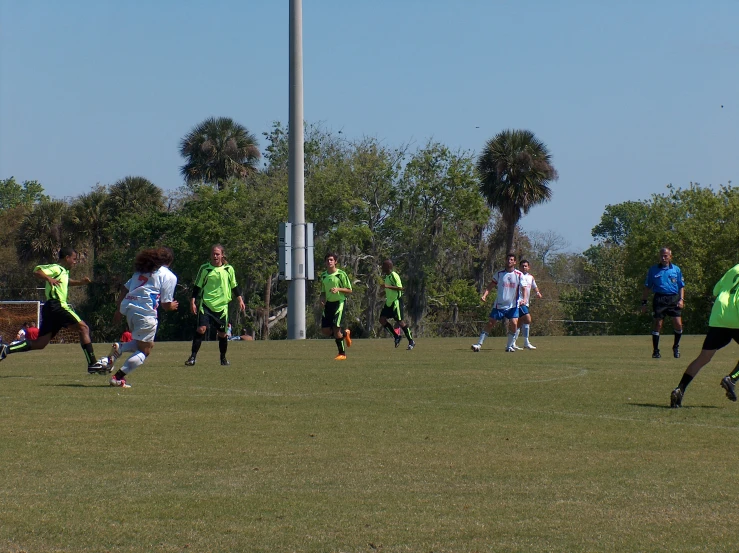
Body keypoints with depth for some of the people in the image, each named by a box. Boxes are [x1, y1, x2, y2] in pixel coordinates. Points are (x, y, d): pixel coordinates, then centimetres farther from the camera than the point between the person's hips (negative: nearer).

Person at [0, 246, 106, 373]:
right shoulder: (56, 268, -4)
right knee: (83, 328, -9)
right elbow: (37, 271, -16)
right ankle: (92, 364, -14)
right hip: (56, 305, -10)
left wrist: (80, 282, 31)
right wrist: (49, 278, -33)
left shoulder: (64, 271, 25)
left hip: (50, 309, 10)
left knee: (40, 343, 5)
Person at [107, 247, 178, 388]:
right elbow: (166, 304, 1)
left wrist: (118, 310, 24)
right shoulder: (169, 276, 4)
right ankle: (118, 377, -8)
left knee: (144, 344, 24)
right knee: (144, 351, 5)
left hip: (128, 307, 7)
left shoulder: (142, 270, 22)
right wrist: (172, 306, 23)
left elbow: (124, 289, 20)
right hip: (145, 312, -7)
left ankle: (119, 348, -2)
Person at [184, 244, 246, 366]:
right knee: (201, 329, -17)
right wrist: (193, 301, -3)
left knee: (222, 333, 7)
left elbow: (234, 286, 16)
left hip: (222, 306, 2)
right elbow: (197, 286, 4)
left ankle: (223, 358, 25)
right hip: (206, 304, -2)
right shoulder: (204, 268, 1)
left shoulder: (229, 269, 6)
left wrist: (240, 300, 12)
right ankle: (193, 357, -14)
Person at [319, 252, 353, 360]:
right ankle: (345, 334, 27)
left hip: (339, 302, -6)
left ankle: (342, 354, 2)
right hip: (328, 303, 6)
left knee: (336, 328, -15)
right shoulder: (323, 275, 12)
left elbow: (349, 290, -4)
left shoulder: (341, 274, -5)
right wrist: (322, 298, 0)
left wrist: (338, 289, -20)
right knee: (325, 331, 1)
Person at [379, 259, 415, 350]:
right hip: (389, 302, 9)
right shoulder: (387, 276, 13)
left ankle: (411, 341, 1)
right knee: (382, 319, 0)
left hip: (396, 302, -9)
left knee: (400, 321, -9)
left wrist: (387, 286, -30)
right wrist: (385, 293, 16)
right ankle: (397, 336, 9)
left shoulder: (394, 276, -15)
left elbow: (400, 288, -24)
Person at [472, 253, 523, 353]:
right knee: (490, 323, -3)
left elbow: (524, 287, -6)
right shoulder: (499, 274, 3)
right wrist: (484, 295, -11)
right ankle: (479, 344, 2)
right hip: (499, 305, 1)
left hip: (513, 305, -1)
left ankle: (509, 346, 0)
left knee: (514, 323, -17)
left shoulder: (519, 275, -1)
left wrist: (524, 298, -25)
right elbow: (490, 285, 5)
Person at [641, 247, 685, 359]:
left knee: (678, 324, -7)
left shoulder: (676, 270, 12)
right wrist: (644, 302, 5)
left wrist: (681, 299, 1)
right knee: (658, 324, -4)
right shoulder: (653, 270, 8)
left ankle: (676, 346, 17)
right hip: (659, 298, -1)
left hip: (674, 299, 1)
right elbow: (647, 287, 10)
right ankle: (655, 351, 5)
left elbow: (681, 286, 15)